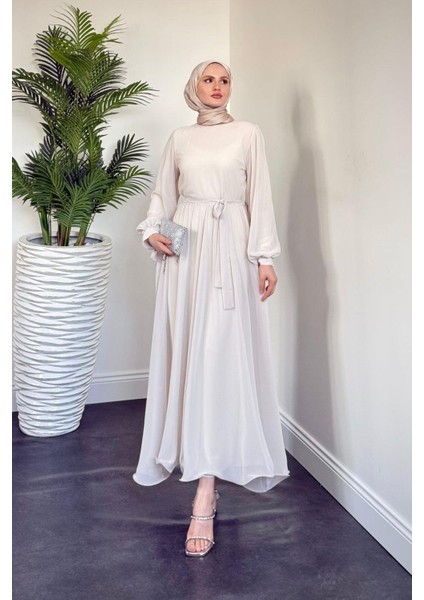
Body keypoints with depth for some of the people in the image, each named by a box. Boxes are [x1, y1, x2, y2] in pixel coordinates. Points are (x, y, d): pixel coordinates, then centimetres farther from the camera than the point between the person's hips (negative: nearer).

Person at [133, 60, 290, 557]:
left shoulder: (248, 134, 7)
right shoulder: (179, 139, 15)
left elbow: (260, 198, 2)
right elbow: (162, 193, 18)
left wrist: (265, 257, -5)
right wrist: (151, 231, -1)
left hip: (230, 249, -3)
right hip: (185, 250, 4)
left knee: (219, 357, -11)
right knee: (186, 352, 4)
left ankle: (205, 494, -12)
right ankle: (192, 452, 23)